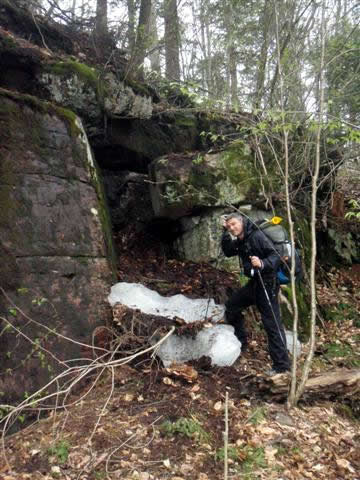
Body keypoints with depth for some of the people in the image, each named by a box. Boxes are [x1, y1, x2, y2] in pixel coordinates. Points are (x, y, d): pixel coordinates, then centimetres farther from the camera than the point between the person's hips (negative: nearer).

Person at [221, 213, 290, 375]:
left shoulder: (257, 236, -19)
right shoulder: (240, 241, 9)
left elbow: (276, 256, -23)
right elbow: (228, 252, 13)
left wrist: (262, 264, -41)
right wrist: (225, 233, 5)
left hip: (267, 284, -10)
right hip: (254, 283, 10)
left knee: (272, 324, -7)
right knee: (231, 305, 19)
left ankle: (281, 365, 0)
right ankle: (242, 342, 32)